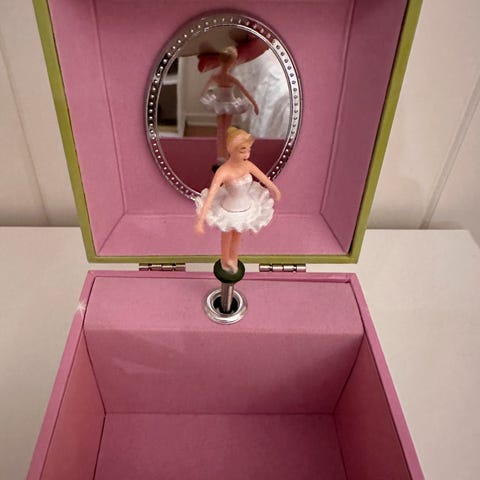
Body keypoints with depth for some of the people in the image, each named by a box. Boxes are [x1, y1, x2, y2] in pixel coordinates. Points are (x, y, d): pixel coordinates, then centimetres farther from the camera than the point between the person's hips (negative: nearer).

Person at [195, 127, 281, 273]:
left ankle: (233, 259, 58)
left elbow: (263, 177, 3)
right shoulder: (223, 172, -33)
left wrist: (275, 190, 20)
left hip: (246, 208, 5)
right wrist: (200, 220, -47)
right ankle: (225, 261, 55)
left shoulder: (247, 165, -15)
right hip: (229, 211, -5)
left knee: (237, 235, 30)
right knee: (227, 238, 24)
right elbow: (210, 196, -40)